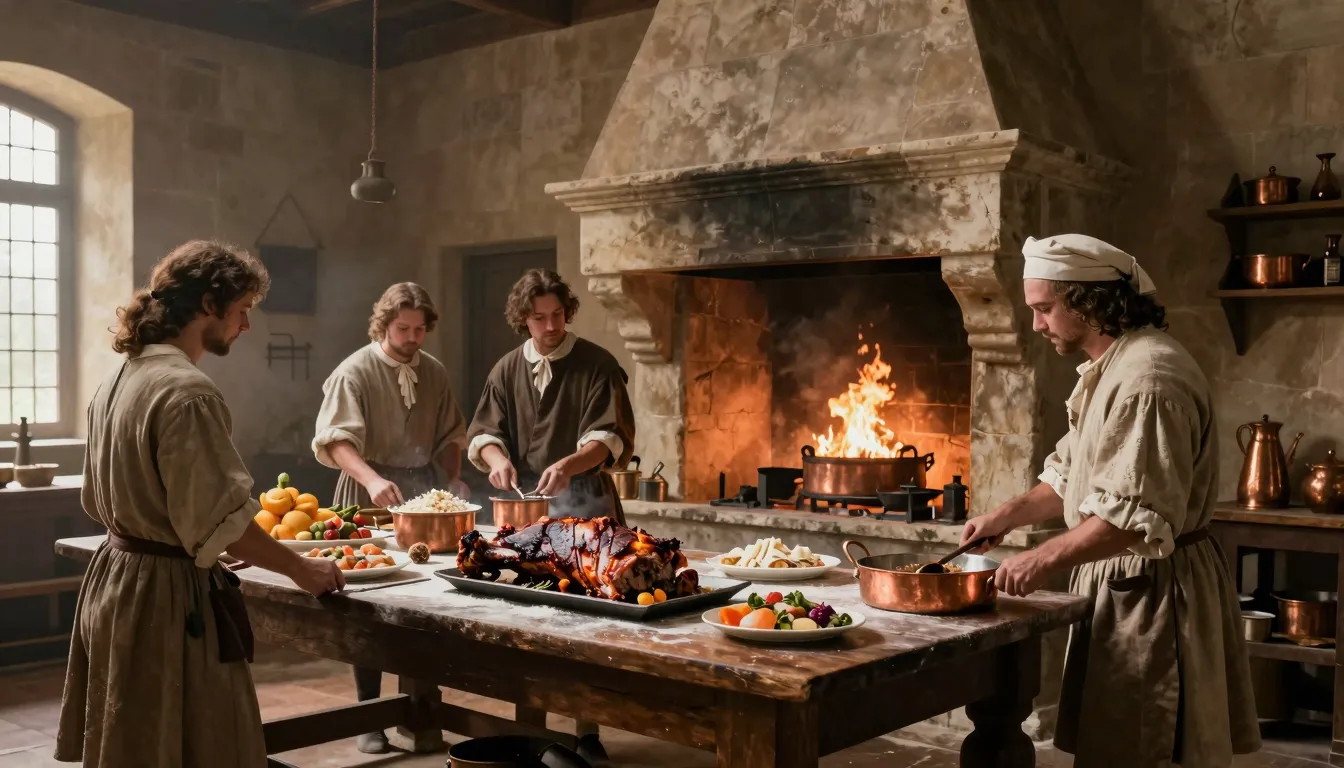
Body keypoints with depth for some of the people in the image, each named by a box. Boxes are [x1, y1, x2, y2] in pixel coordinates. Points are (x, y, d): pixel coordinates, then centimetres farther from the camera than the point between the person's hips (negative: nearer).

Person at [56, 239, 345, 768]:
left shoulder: (119, 378, 9)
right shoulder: (186, 391, -21)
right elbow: (220, 518, -21)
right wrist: (300, 569, -10)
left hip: (113, 579, 10)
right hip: (168, 595, -10)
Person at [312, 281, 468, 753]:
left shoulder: (434, 372, 9)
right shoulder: (355, 372, -8)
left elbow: (451, 434, 18)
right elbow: (337, 439, -19)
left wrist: (452, 480, 4)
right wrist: (372, 479, -34)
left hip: (425, 488, 5)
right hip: (372, 492, -4)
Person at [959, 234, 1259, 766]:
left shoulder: (1148, 377, -23)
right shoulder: (1108, 368, 12)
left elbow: (1135, 515, -28)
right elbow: (1075, 475, 20)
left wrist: (1043, 561, -22)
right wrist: (1008, 516, 7)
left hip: (1151, 589, -10)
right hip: (1121, 582, 10)